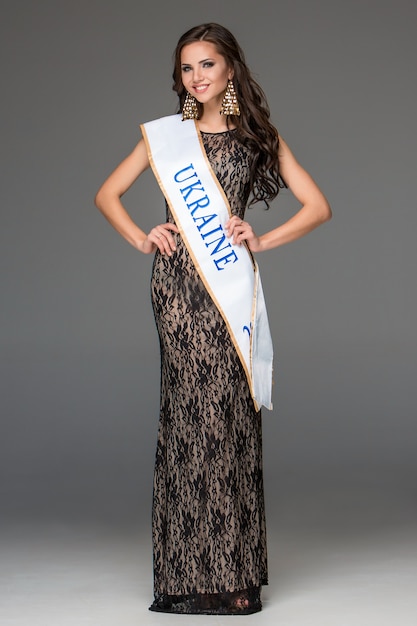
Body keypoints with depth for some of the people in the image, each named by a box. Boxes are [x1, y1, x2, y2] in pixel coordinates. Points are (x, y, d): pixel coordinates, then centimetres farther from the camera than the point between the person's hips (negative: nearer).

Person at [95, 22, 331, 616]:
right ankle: (189, 572, 4)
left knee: (231, 411, -3)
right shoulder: (166, 134, 14)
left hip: (230, 282, 0)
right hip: (178, 282, 0)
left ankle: (233, 570, 6)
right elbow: (107, 194, 19)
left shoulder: (259, 136, 12)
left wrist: (261, 240, -4)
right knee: (187, 413, -3)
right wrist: (142, 238, 3)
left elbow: (318, 206, 9)